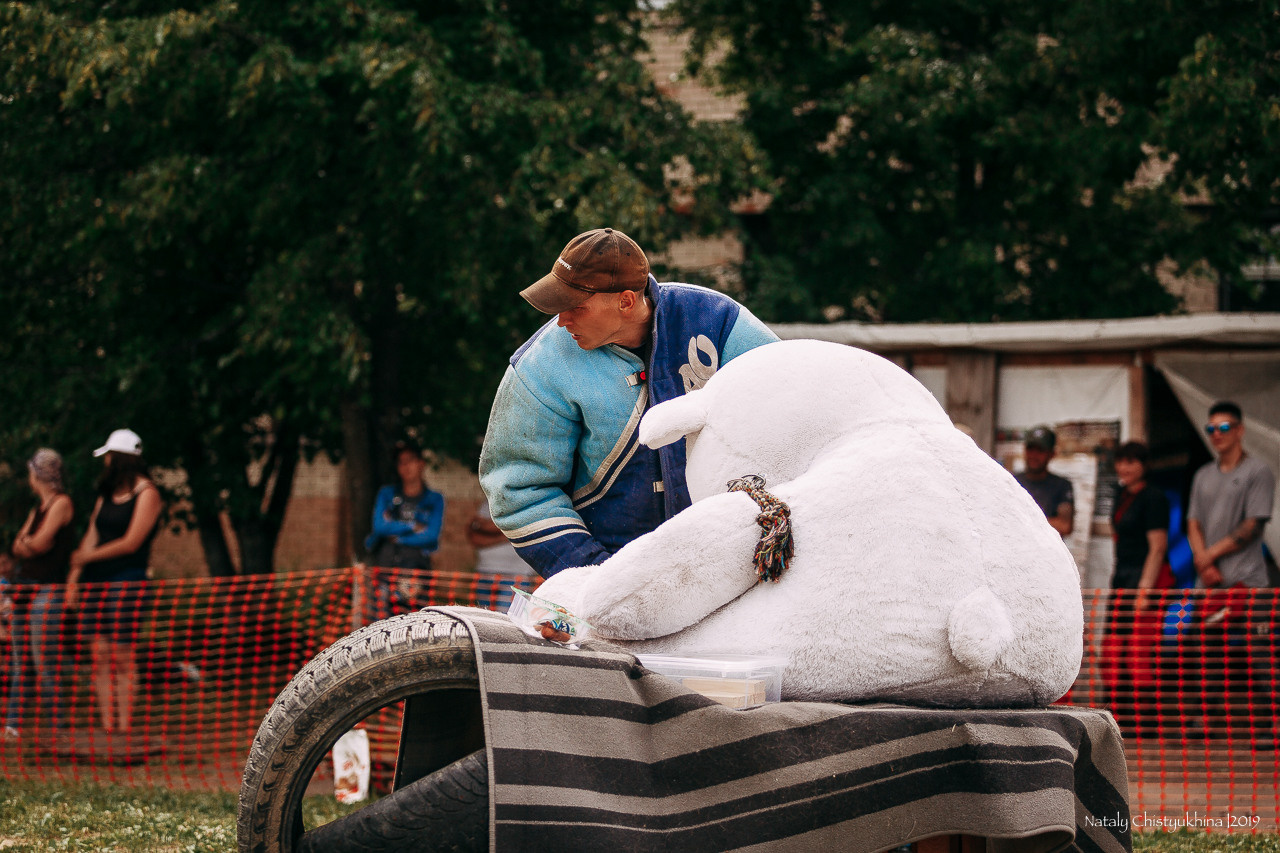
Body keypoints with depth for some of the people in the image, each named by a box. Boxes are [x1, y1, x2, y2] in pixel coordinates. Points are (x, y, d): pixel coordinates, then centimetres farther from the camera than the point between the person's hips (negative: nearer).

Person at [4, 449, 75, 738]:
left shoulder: (61, 503, -6)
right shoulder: (39, 505, 20)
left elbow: (40, 543, -13)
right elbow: (19, 546, 13)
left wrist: (26, 543, 5)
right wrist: (29, 544, -6)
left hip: (47, 590, -9)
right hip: (23, 589, 9)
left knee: (45, 664, -11)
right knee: (19, 662, 8)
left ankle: (55, 727, -10)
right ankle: (13, 724, 9)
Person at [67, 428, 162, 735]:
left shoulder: (146, 493, -3)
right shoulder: (107, 493, 18)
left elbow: (130, 543, -10)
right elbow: (91, 536, 15)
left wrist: (85, 558, -3)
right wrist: (73, 579, 6)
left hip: (126, 582, -7)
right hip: (96, 583, 7)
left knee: (123, 659, -7)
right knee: (99, 656, 1)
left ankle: (125, 727, -6)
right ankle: (106, 726, 1)